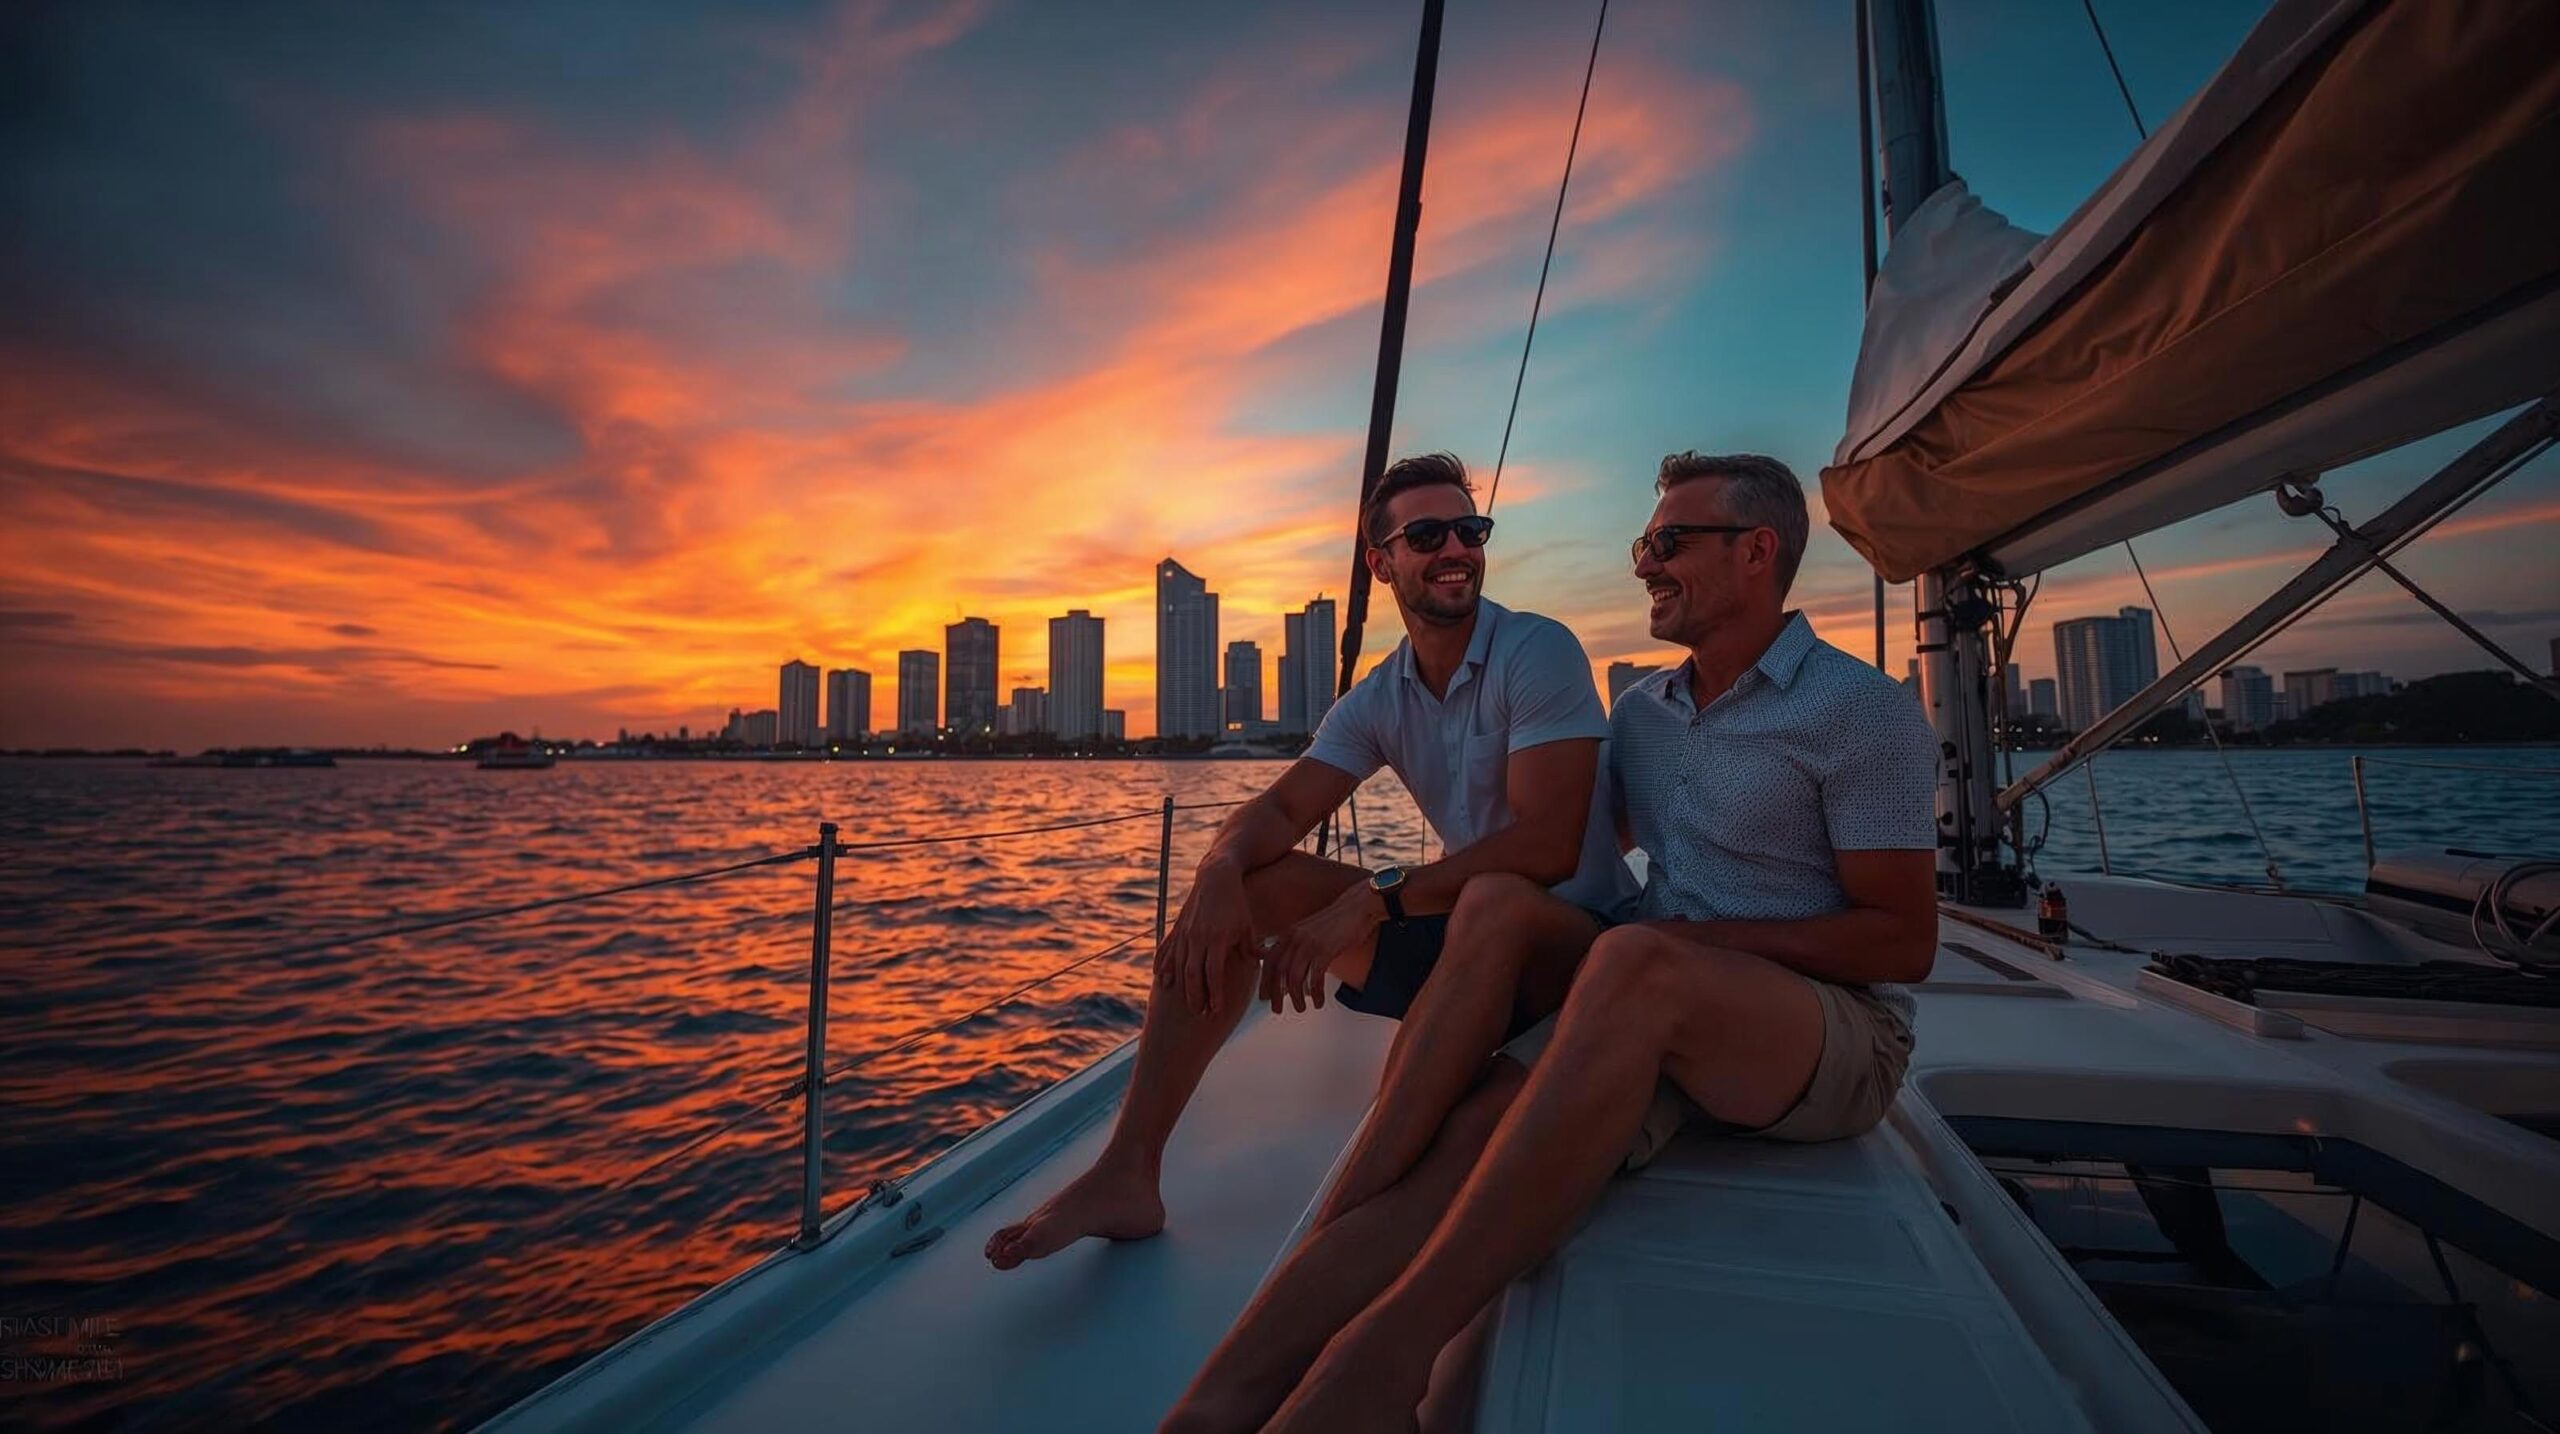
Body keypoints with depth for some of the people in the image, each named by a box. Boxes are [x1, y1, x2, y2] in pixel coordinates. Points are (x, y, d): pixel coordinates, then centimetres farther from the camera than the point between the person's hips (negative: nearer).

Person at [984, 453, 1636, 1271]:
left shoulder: (1538, 653, -15)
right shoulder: (1378, 700, 3)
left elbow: (1548, 847, -26)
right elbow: (1281, 810, -6)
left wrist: (1371, 902, -29)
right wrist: (1222, 871, -29)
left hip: (1572, 934, -5)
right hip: (1457, 926, 6)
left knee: (1492, 902, -41)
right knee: (1245, 885, -7)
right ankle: (1127, 1176, -9)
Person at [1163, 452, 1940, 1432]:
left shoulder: (1861, 710, -5)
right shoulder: (1642, 710, 14)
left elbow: (1905, 942, -8)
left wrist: (1695, 938, -16)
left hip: (1838, 1040, -4)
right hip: (1654, 1025, 5)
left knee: (1637, 964, -39)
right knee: (1470, 1132, -26)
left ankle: (1383, 1356, -40)